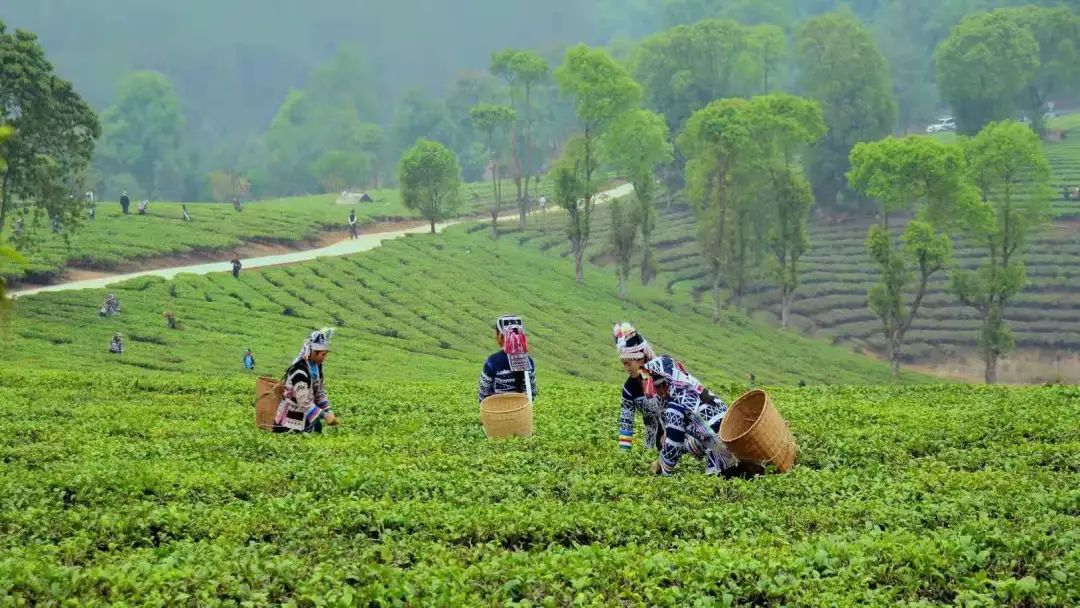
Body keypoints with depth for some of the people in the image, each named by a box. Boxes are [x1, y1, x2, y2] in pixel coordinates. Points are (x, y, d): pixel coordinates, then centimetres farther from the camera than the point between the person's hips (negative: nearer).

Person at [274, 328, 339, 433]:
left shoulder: (317, 366, 2)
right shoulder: (299, 371, -24)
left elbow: (320, 393, 9)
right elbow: (304, 402, -26)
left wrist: (329, 412, -3)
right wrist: (324, 415, -26)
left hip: (307, 419, 8)